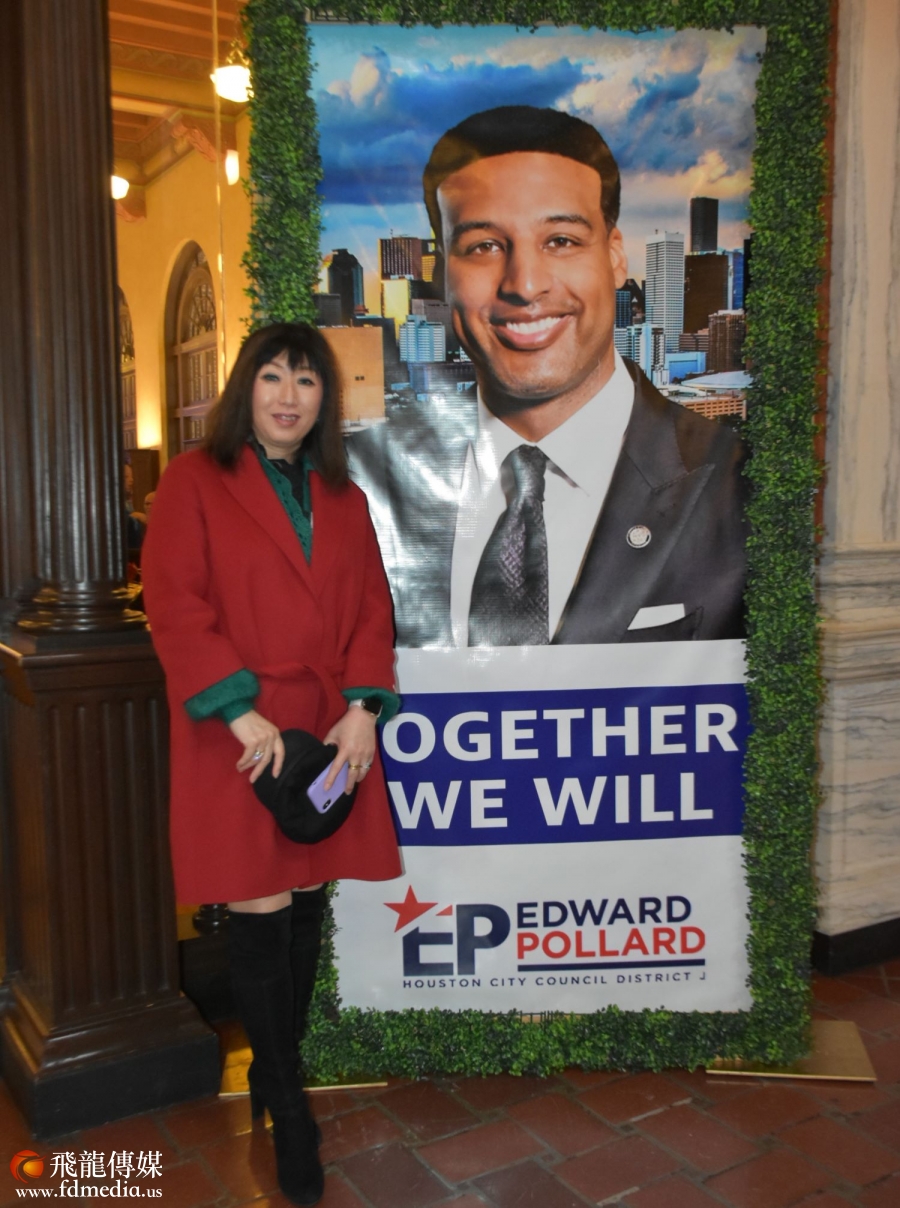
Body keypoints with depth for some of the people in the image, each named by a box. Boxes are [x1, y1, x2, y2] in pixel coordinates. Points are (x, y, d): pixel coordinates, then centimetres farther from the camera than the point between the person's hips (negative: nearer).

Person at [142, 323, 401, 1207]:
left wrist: (363, 706, -3)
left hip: (329, 735, 5)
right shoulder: (194, 482, 0)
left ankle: (277, 1075, 29)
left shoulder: (343, 499, 15)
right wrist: (240, 712, -15)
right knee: (260, 917, 0)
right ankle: (286, 1110, 18)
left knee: (306, 912, 10)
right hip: (237, 739, -4)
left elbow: (371, 611, 11)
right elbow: (173, 605, -9)